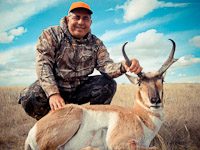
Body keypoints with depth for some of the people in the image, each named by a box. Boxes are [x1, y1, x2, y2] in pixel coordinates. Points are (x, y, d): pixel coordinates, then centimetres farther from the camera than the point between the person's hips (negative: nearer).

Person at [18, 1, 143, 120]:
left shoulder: (96, 44, 3)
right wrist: (53, 93, -31)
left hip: (79, 91, 2)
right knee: (29, 98, -30)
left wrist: (122, 67, -36)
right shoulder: (51, 35, -6)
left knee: (108, 84, -18)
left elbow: (106, 65, -10)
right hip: (53, 86, -2)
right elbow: (43, 64, -16)